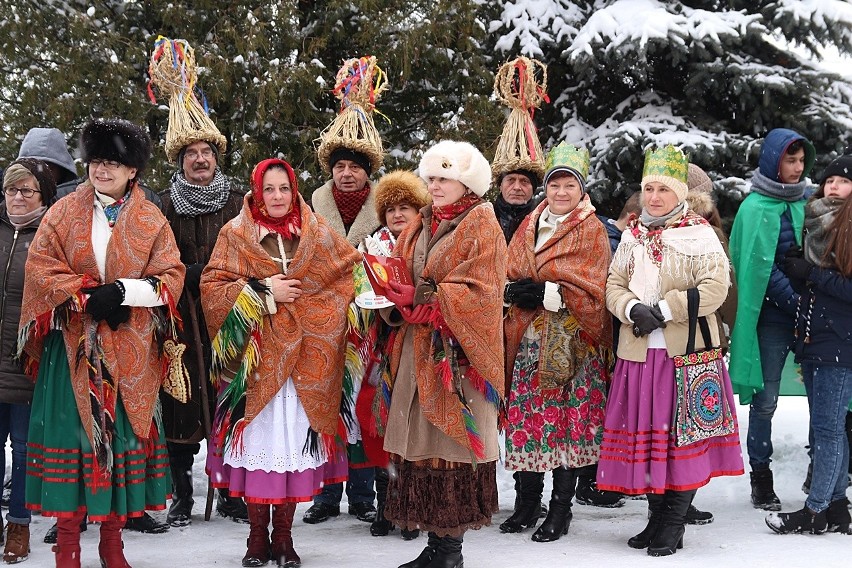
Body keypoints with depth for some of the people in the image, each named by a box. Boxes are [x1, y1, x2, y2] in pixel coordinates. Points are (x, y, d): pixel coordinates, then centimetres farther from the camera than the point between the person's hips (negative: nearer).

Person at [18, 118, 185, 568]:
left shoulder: (151, 221, 6)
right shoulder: (64, 213, 6)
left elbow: (171, 277, 0)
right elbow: (40, 267, -1)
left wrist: (123, 292, -15)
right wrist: (87, 296, -13)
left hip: (129, 349, 0)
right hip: (73, 344, 0)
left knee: (123, 431, 2)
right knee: (71, 428, -3)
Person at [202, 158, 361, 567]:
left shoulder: (316, 233, 9)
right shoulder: (236, 234, 4)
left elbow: (351, 271, 11)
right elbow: (211, 288, -2)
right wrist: (263, 293, -10)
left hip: (304, 357, 1)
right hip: (254, 355, -1)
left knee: (295, 439, 0)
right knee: (257, 439, -2)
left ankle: (284, 535, 10)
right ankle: (257, 535, 9)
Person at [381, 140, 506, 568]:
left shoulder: (481, 226, -3)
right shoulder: (421, 225, 17)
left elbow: (479, 292, -13)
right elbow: (398, 270, 15)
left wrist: (419, 298, -16)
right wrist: (393, 292, -7)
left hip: (456, 352, -6)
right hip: (417, 350, 6)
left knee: (451, 439, -5)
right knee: (420, 441, 4)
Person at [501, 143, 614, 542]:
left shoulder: (592, 231, -1)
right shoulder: (530, 227, 15)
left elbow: (590, 290, -9)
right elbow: (508, 276, 15)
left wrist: (544, 292, -16)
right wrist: (515, 289, -7)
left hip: (573, 341, -5)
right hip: (531, 337, 5)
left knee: (568, 419, -4)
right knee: (525, 416, 4)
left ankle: (560, 509, 6)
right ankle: (528, 503, 17)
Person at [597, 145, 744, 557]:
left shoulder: (699, 234, -2)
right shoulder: (632, 236, 14)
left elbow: (715, 288, -11)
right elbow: (614, 285, 11)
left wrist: (664, 311, -14)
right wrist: (634, 309, -11)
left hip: (686, 350, -5)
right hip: (639, 351, 5)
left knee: (682, 431, -4)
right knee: (645, 431, 7)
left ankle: (674, 525, 5)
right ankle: (657, 518, 19)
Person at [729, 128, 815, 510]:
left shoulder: (803, 201, 10)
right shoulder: (756, 208, -7)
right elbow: (762, 267, -12)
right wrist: (797, 302, -16)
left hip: (807, 312, 5)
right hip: (773, 314, -5)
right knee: (765, 397, -1)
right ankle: (761, 479, 10)